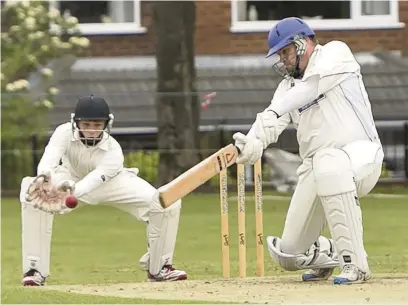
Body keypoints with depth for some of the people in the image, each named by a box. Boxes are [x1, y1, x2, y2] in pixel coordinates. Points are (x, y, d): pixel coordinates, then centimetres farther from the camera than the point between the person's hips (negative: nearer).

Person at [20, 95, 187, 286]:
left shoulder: (113, 151, -33)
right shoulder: (65, 133, -30)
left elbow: (95, 179, -51)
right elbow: (50, 157, -51)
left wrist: (72, 191, -73)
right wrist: (44, 177, -75)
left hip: (110, 183, 0)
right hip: (72, 178, 0)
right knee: (34, 194, -32)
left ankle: (158, 268, 4)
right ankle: (35, 270, -22)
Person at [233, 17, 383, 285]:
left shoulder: (336, 53, 1)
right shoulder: (288, 85, 17)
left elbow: (313, 85, -19)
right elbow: (273, 124, -2)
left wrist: (274, 111, -30)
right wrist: (252, 144, -25)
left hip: (360, 154, -7)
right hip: (316, 169, 7)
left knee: (329, 164, -43)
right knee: (290, 255, 0)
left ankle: (355, 263, -37)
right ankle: (327, 253, 38)